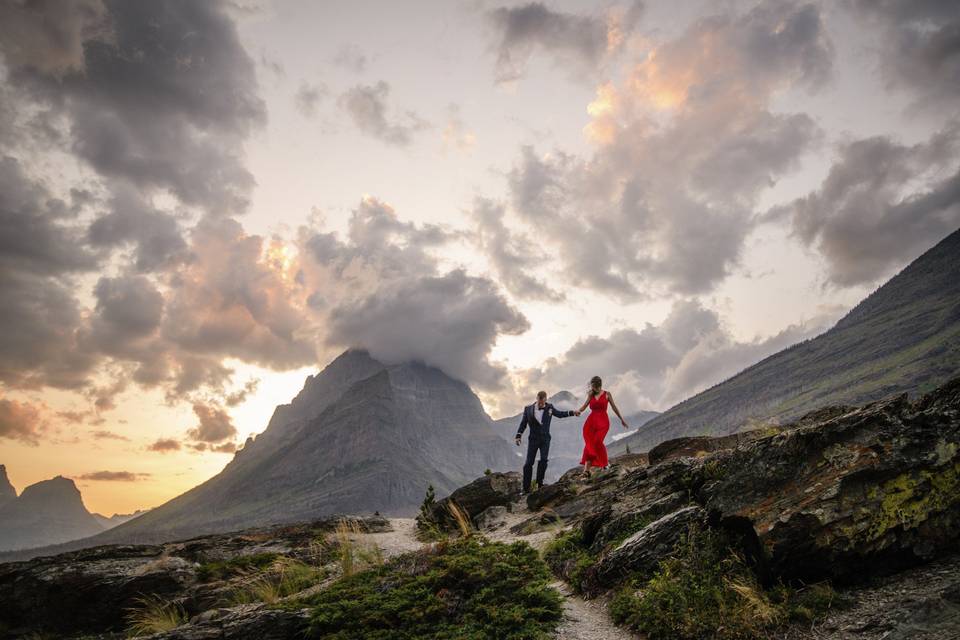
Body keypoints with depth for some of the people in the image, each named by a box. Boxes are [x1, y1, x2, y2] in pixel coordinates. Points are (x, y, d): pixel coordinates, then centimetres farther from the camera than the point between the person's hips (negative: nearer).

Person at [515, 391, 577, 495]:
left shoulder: (549, 407, 1)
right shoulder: (528, 409, -3)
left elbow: (560, 414, 13)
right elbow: (523, 423, -1)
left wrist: (572, 413, 3)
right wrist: (518, 435, -11)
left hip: (545, 439, 1)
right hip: (533, 439, -1)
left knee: (544, 460, -17)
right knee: (529, 463, -4)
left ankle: (539, 482, 0)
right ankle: (526, 488, 2)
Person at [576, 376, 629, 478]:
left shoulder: (607, 394, 6)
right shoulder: (591, 395, 13)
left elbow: (614, 407, 12)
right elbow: (584, 406, 4)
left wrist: (622, 419, 17)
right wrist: (578, 411, -18)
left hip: (603, 421, -3)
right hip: (591, 421, 3)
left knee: (597, 441, -21)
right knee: (589, 444, -9)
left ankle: (604, 463, 2)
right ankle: (586, 470, -15)